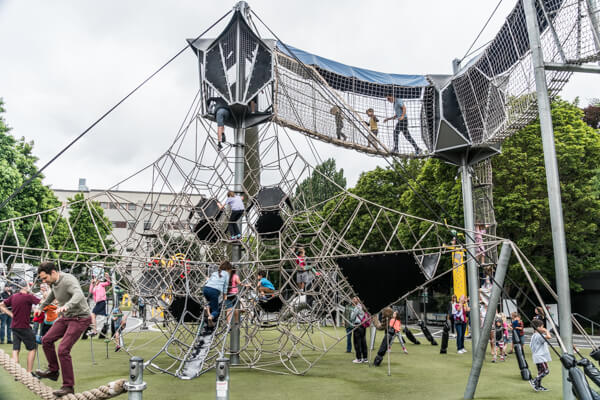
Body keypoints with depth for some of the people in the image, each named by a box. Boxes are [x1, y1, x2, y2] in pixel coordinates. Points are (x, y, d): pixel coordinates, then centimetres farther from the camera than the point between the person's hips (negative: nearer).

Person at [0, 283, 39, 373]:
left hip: (14, 327, 6)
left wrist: (11, 314, 8)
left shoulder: (13, 297, 6)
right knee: (32, 349, 5)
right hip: (24, 327, -6)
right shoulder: (29, 296, -15)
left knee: (15, 349, 8)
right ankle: (29, 373, 4)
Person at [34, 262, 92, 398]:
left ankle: (68, 387, -5)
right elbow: (52, 294, 29)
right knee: (47, 340, 13)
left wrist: (67, 305, -62)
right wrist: (41, 307, 40)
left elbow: (79, 295, -44)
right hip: (66, 317, 9)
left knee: (63, 350, -15)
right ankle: (53, 371, 31)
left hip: (80, 318, -9)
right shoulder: (54, 282, 4)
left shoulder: (68, 280, -25)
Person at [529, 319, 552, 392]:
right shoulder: (539, 336, -18)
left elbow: (531, 346, 20)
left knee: (541, 372, 13)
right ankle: (534, 381, -8)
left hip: (538, 357, 10)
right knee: (546, 371, -10)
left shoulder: (534, 336, 14)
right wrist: (546, 331, -13)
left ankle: (538, 386, 16)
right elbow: (549, 337, -31)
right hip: (540, 357, -10)